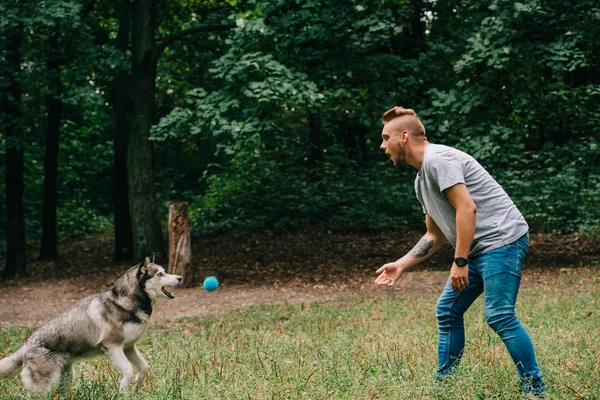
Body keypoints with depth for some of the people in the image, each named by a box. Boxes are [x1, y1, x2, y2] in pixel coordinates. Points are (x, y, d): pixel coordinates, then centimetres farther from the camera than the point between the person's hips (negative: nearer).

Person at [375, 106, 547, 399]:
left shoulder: (437, 160, -12)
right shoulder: (422, 179, 19)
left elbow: (467, 209, -22)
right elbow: (435, 236, 26)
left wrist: (460, 262, -22)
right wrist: (401, 265, 20)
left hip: (502, 239, -11)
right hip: (478, 249, 11)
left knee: (499, 316, -16)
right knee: (447, 311, 11)